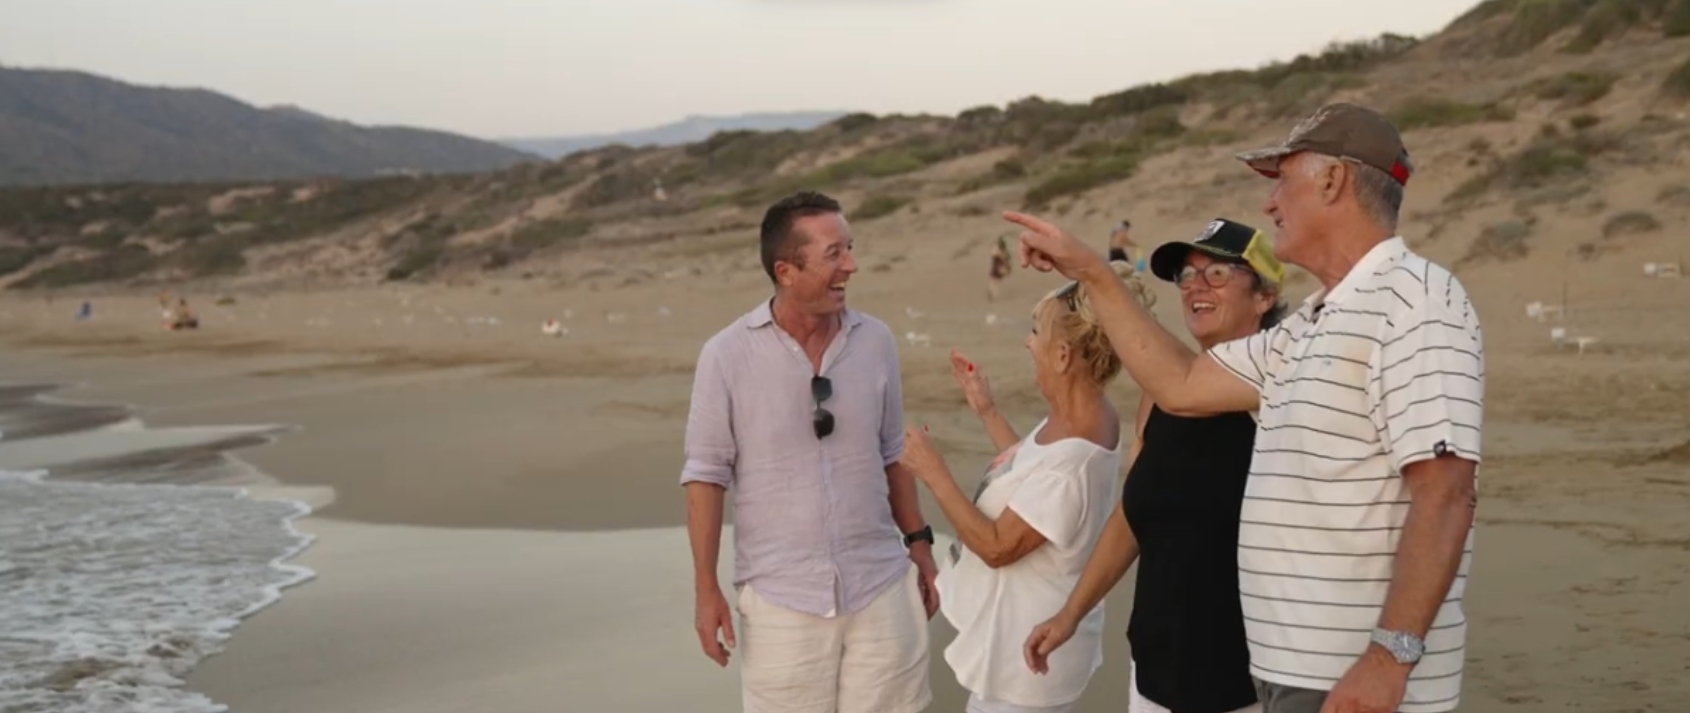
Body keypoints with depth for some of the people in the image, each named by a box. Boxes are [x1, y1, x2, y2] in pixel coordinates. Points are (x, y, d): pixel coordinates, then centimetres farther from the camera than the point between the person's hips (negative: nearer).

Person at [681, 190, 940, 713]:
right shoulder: (727, 355, -10)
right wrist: (706, 589, -6)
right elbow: (707, 474, -5)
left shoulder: (876, 341, 0)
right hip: (780, 597, -3)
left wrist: (919, 543, 11)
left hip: (881, 585, 3)